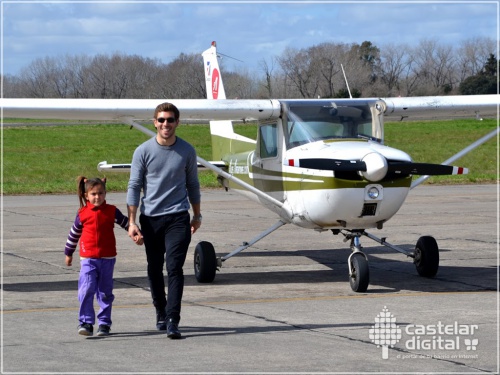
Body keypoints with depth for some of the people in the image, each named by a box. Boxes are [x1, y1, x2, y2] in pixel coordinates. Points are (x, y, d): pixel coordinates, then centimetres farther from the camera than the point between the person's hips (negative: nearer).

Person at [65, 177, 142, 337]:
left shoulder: (111, 211, 1)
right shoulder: (82, 213, 1)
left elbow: (126, 223, 12)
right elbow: (74, 233, 14)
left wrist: (137, 235, -2)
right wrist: (68, 253, 23)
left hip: (107, 258, 1)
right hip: (88, 259, -1)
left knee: (105, 292, 8)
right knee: (86, 290, -14)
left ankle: (104, 323, 17)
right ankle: (86, 322, -10)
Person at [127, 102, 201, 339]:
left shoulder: (187, 151, 5)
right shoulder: (143, 151, 0)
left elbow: (192, 185, 17)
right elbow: (134, 187, 0)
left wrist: (197, 215, 19)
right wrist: (132, 222, -6)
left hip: (178, 218, -1)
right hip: (150, 218, 1)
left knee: (174, 267, -12)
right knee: (154, 269, 10)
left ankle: (173, 321, -17)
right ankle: (161, 314, 28)